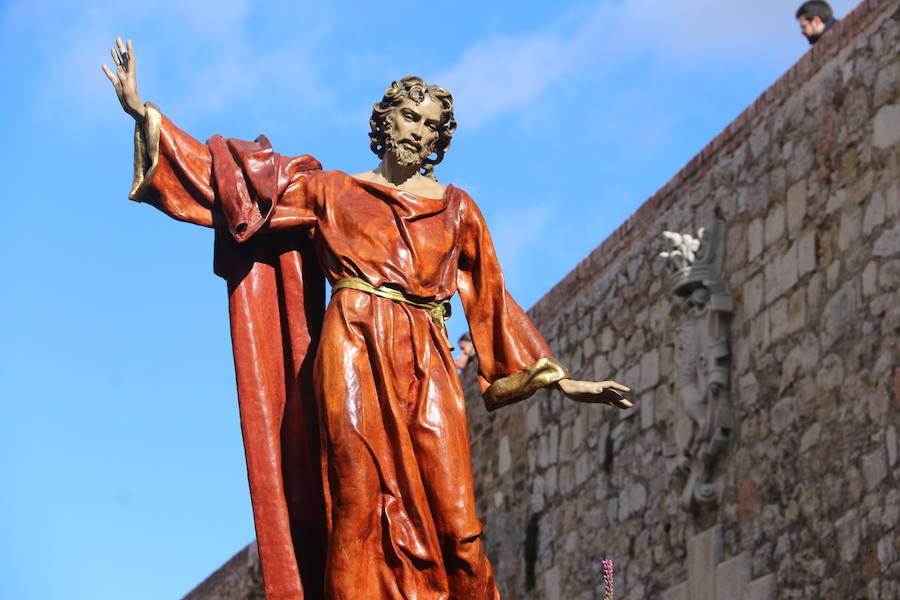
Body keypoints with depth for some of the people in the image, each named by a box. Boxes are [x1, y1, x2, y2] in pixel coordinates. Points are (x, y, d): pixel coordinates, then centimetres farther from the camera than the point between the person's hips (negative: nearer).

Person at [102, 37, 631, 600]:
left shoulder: (456, 209, 19)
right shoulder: (331, 192, 14)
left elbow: (492, 301, 22)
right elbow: (239, 180, 10)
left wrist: (556, 377, 20)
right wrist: (145, 115, 4)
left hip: (428, 368, 2)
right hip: (353, 358, -2)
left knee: (451, 518, -11)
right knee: (363, 511, -12)